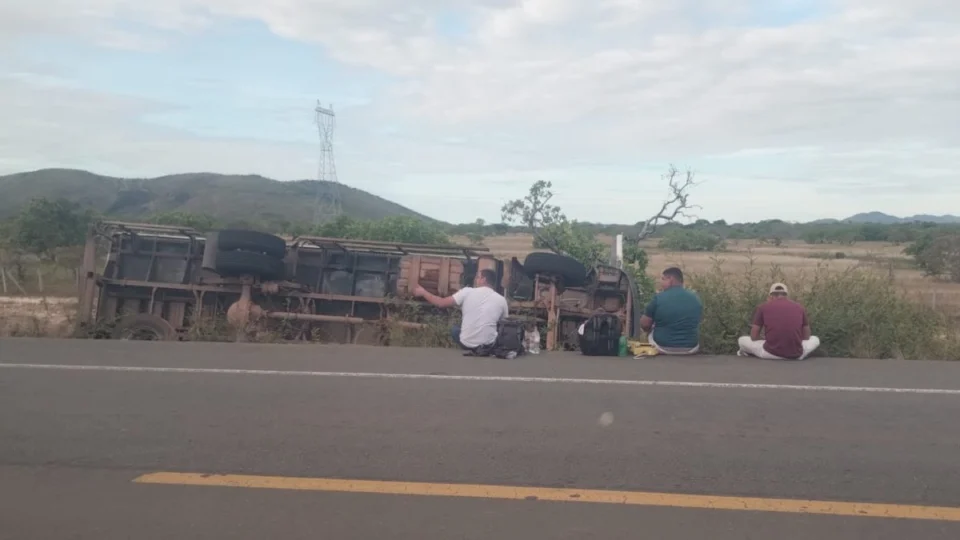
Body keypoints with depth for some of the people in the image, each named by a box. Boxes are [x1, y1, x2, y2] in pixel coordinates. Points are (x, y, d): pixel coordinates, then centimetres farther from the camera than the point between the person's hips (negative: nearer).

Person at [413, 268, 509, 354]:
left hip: (466, 344, -1)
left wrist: (423, 292, 12)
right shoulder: (501, 300, -1)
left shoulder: (467, 292, -6)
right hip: (489, 345, 1)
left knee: (455, 330, 32)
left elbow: (441, 303, -3)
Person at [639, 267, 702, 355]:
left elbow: (644, 324, -5)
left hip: (662, 348, -3)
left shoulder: (659, 297, -13)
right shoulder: (695, 298, 0)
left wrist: (651, 328, 17)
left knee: (650, 333, 29)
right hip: (691, 349, 3)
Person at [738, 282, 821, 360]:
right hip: (796, 355, 1)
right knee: (815, 340, 35)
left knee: (742, 340, 25)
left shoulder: (763, 307, 5)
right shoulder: (799, 307, 11)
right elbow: (806, 336, 19)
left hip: (770, 354, -1)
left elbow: (754, 337, 7)